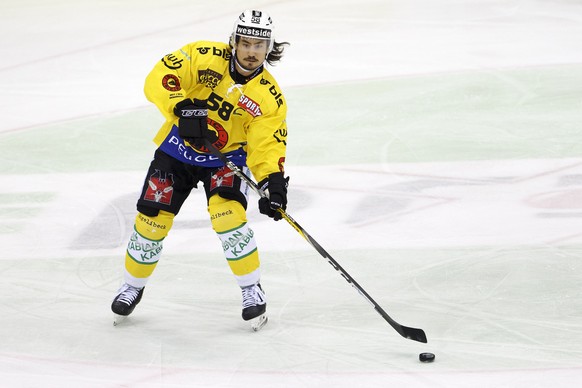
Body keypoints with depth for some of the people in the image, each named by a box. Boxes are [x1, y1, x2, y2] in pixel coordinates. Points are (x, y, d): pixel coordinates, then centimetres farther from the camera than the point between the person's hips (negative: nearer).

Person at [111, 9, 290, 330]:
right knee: (152, 219, -1)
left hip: (225, 159, 0)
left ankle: (252, 291, -6)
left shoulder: (269, 98, -15)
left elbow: (268, 146, -17)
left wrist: (274, 182, -35)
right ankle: (133, 286, 24)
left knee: (228, 215, -23)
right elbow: (159, 78, -26)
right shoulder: (205, 57, -18)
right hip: (176, 150, 1)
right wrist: (183, 108, -42)